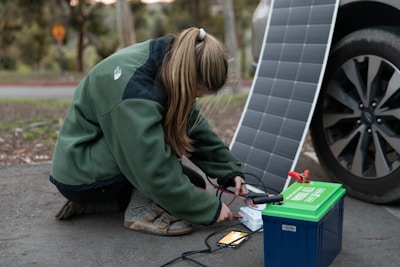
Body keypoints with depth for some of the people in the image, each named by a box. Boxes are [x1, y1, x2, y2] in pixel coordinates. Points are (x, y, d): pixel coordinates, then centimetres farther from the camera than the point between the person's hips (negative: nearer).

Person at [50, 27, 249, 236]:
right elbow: (156, 173, -30)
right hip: (81, 176, -9)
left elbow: (196, 128, 3)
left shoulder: (165, 62, -7)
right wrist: (211, 209, -21)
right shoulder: (134, 90, -32)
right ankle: (140, 211, -10)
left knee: (193, 185, 10)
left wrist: (230, 170, -1)